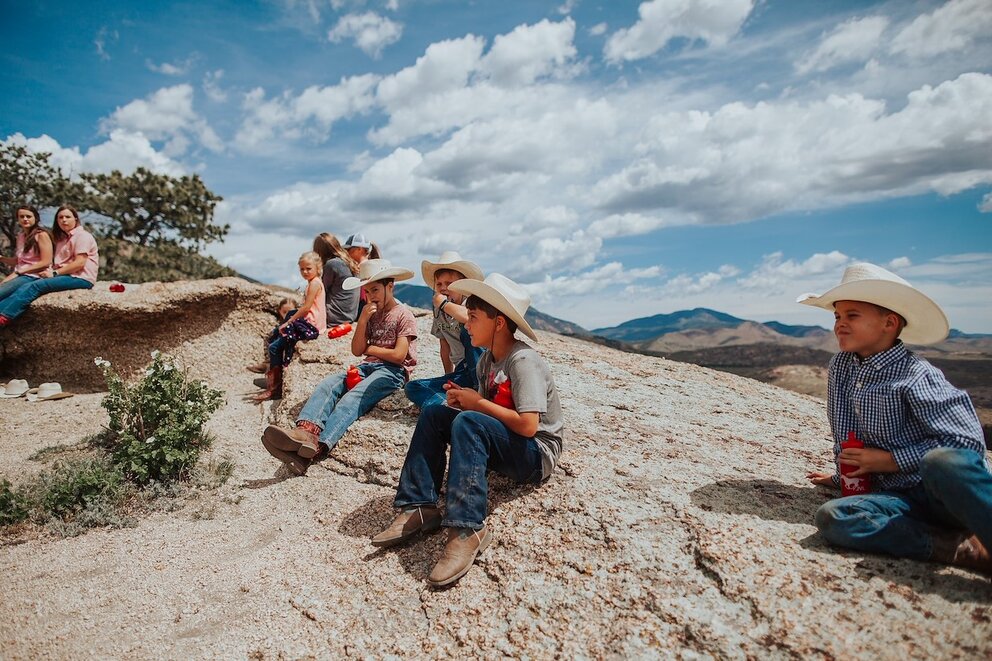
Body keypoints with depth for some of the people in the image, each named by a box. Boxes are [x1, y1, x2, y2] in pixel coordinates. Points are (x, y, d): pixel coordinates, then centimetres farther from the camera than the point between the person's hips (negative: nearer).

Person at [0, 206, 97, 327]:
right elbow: (59, 263, 19)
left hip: (80, 278, -8)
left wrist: (55, 273, -13)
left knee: (36, 286, -24)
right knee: (26, 287, -13)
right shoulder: (62, 238, 25)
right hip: (65, 276, 8)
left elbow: (79, 263, -14)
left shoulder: (82, 235, -2)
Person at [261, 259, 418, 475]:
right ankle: (306, 431, -48)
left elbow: (399, 355, -10)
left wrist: (369, 348, 2)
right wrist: (362, 320, -2)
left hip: (393, 371, -7)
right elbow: (356, 350, 11)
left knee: (352, 397, -33)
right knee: (327, 384, -21)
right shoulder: (371, 314, 21)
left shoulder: (404, 315, 0)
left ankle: (318, 447, -53)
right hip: (368, 367, 7)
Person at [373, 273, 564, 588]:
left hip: (538, 453, -9)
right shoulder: (487, 360, 6)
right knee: (433, 414, -3)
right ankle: (419, 507, -9)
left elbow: (528, 425, -29)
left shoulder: (523, 361, -21)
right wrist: (463, 400, -10)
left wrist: (478, 402, -19)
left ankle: (467, 528, -34)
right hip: (501, 447, 9)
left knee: (467, 422, -33)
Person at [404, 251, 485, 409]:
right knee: (412, 387, -9)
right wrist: (449, 378, 15)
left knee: (468, 329, -29)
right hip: (461, 373, 6)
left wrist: (444, 303, -25)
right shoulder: (439, 313, 10)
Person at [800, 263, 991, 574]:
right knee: (831, 517, -26)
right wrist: (842, 475, 29)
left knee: (945, 460, -41)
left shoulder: (916, 377, -11)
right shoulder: (839, 367, 8)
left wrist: (890, 460, -13)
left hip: (949, 492, -6)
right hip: (903, 501, 6)